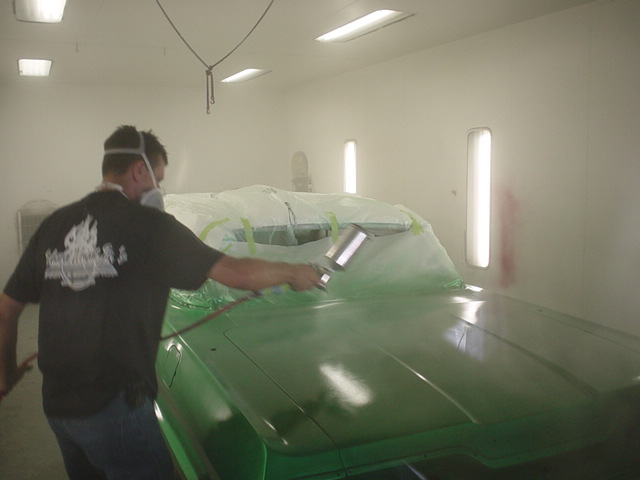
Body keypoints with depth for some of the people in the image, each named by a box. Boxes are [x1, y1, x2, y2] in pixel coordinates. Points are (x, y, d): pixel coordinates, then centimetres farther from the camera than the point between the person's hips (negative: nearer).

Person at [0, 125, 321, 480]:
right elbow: (238, 274, -13)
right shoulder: (148, 225, -12)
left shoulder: (53, 226, 3)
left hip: (55, 404, 6)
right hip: (115, 406, -6)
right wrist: (292, 272, 4)